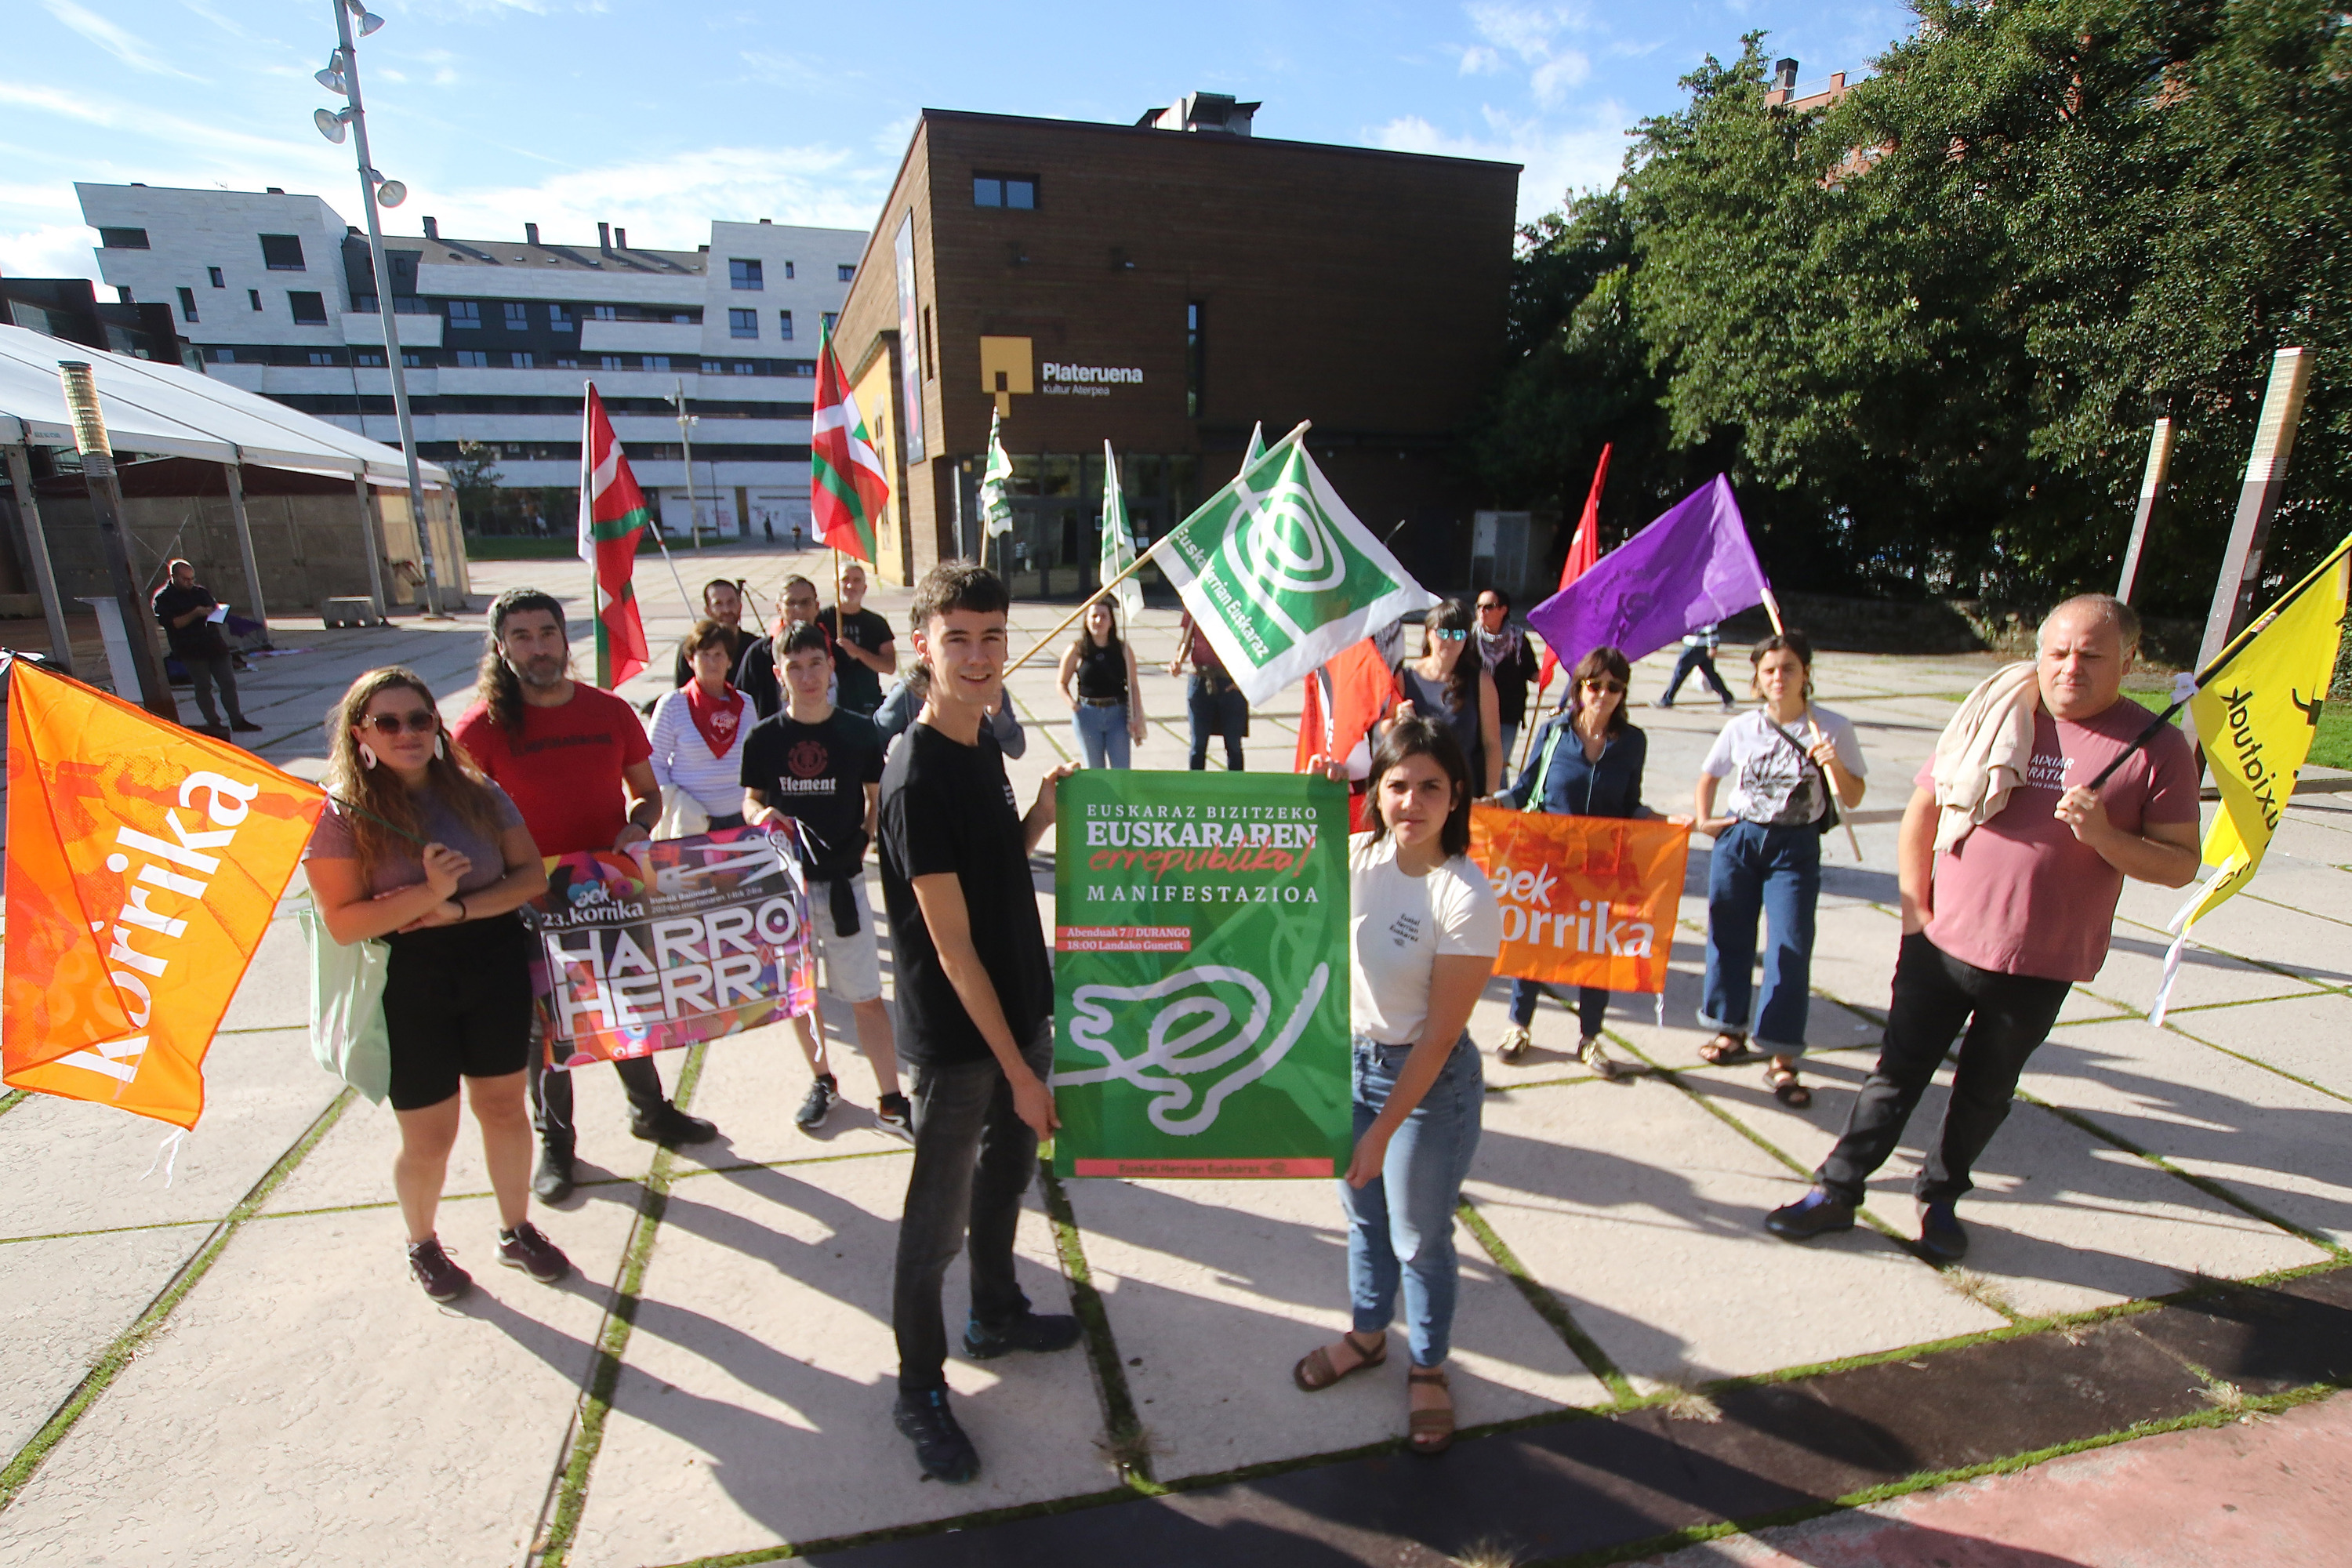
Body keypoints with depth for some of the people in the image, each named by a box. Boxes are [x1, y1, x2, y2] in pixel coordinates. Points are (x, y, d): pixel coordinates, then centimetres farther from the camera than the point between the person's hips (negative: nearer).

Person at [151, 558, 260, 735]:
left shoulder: (201, 591, 14)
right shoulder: (163, 598, -2)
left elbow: (216, 607, 25)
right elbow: (173, 623, -13)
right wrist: (195, 614, -22)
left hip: (214, 645, 5)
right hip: (191, 651, -5)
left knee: (228, 683, 3)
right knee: (203, 686, -2)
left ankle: (237, 720, 8)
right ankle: (213, 723, 3)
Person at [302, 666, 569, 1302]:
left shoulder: (476, 791, 1)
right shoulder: (341, 811, -8)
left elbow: (531, 875, -3)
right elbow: (343, 923, -13)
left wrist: (461, 907, -17)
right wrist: (427, 893, -26)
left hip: (495, 965, 3)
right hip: (408, 984, -3)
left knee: (504, 1106, 13)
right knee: (429, 1135, 9)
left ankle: (516, 1230, 34)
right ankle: (421, 1245, 38)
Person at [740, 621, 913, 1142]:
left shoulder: (858, 731, -3)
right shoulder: (764, 737, 0)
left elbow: (878, 796, 6)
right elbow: (750, 801, 8)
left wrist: (864, 839, -7)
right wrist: (761, 815, -13)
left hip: (842, 881, -2)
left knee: (866, 996, -1)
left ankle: (891, 1102, 8)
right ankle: (822, 1082, 34)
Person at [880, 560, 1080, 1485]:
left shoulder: (982, 742, 2)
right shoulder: (915, 778, -23)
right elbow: (951, 943, -22)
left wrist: (1043, 816, -4)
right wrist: (1017, 1068, -18)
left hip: (1019, 1007, 8)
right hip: (956, 1038, -8)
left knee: (1007, 1171, 25)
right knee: (940, 1217, 10)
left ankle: (996, 1317, 48)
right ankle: (919, 1389, 32)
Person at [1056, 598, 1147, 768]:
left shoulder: (1123, 650, 1)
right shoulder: (1076, 650, -2)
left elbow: (1133, 685, 4)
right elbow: (1061, 683, 6)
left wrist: (1137, 716, -4)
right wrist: (1073, 705, -10)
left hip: (1118, 715, 1)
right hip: (1087, 715, 0)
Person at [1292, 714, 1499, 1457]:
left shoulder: (1467, 899, -24)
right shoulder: (1358, 855, -10)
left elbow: (1439, 1037, -20)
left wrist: (1382, 1131, -15)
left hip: (1427, 1082, -5)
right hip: (1348, 1060, 5)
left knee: (1419, 1239, 15)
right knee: (1362, 1213, 25)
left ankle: (1428, 1368, 43)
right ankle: (1367, 1333, 52)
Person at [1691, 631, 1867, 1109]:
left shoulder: (1832, 728, -4)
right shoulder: (1742, 728, 1)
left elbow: (1853, 799, -2)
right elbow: (1710, 775, 18)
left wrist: (1835, 767, -20)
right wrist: (1704, 819, 6)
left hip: (1796, 849, -2)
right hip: (1737, 840, 2)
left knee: (1791, 948, -7)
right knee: (1729, 937, 10)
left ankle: (1782, 1060, 2)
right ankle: (1731, 1030, 30)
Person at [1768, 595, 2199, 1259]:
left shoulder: (2157, 748, -3)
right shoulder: (1994, 713, 0)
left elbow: (2181, 864, -2)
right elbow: (1923, 808, 6)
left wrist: (2103, 835, -22)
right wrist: (1915, 908, 1)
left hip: (2039, 966, 0)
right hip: (1942, 944, 1)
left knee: (1985, 1091, 16)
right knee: (1898, 1072, 8)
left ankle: (1940, 1195, 36)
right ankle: (1837, 1190, 19)